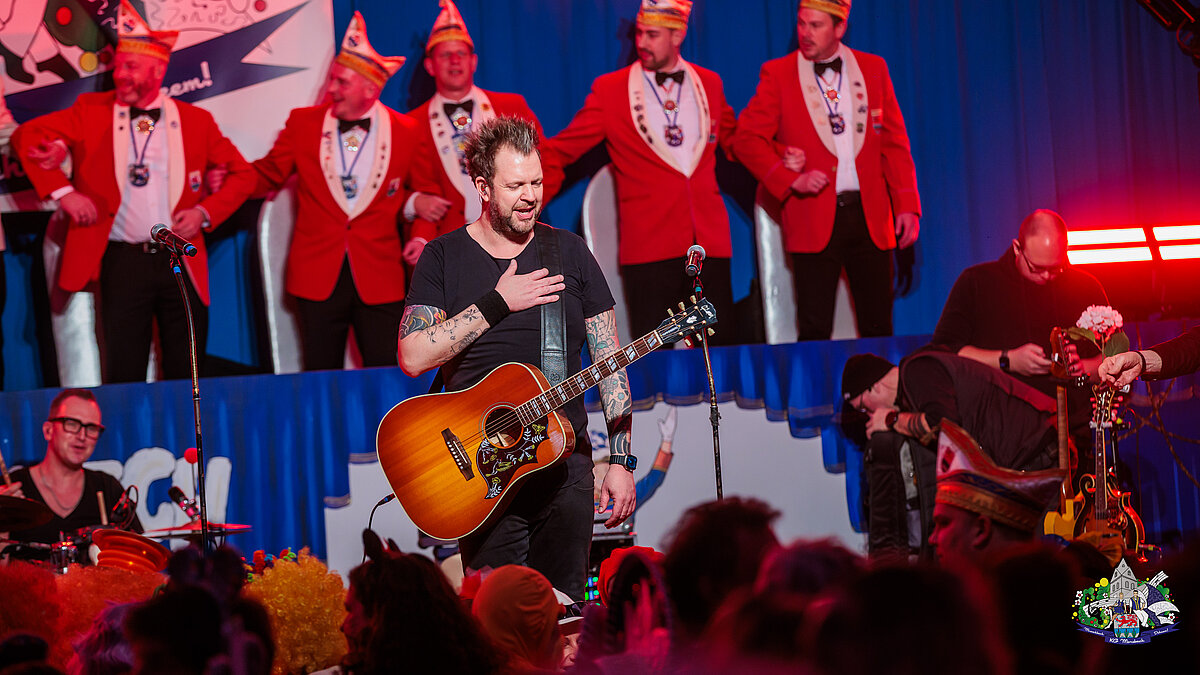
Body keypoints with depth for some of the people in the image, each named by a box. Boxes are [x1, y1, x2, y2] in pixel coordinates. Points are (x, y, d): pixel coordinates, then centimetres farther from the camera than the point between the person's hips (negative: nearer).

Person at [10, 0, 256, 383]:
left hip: (182, 261, 1)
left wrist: (205, 212, -4)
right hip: (121, 262, -1)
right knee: (123, 378, 0)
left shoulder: (195, 120, 6)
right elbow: (27, 136, 3)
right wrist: (61, 191, -7)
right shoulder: (91, 111, 5)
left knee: (187, 377, 4)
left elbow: (241, 175, 11)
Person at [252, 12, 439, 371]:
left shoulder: (406, 131, 3)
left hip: (380, 279, -1)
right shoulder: (303, 122, 5)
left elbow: (423, 190, 15)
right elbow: (267, 175, 13)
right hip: (318, 275, 1)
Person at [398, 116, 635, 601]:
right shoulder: (444, 258, 4)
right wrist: (497, 303, -12)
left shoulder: (570, 253, 8)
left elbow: (609, 362, 8)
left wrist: (621, 461, -1)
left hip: (566, 462, 2)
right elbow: (413, 357, -9)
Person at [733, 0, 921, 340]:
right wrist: (792, 180, -13)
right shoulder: (777, 73, 2)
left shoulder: (873, 69, 9)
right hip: (815, 219, -2)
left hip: (870, 217, 2)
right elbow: (747, 139, -1)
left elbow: (895, 142, 10)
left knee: (878, 329, 3)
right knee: (815, 331, -3)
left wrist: (907, 206, 2)